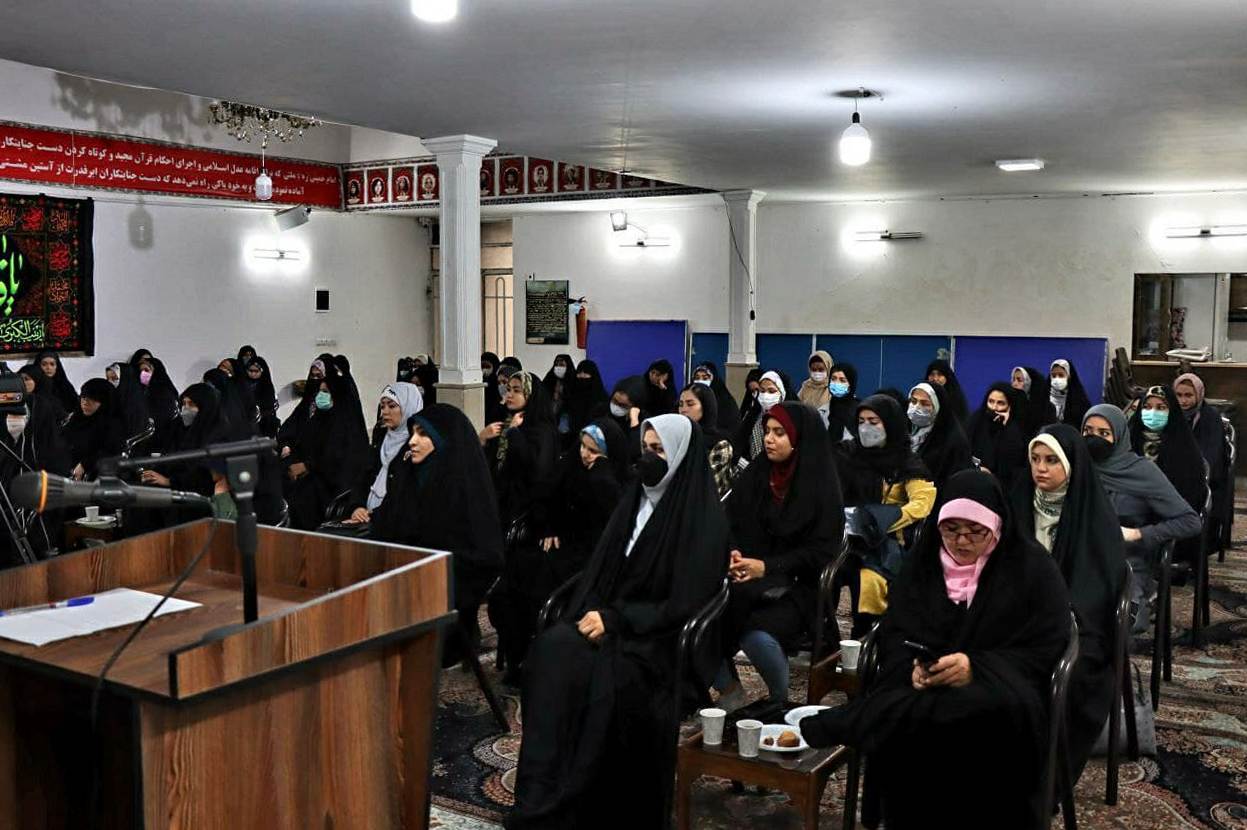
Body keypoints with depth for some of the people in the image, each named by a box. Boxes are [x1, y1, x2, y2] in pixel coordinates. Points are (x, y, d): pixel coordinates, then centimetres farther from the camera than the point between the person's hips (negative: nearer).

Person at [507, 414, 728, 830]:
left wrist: (615, 621, -18)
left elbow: (685, 605, -14)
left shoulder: (704, 520, -9)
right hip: (612, 621, 6)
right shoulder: (635, 500, 11)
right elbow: (600, 570, 13)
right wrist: (592, 615, -6)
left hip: (662, 640, -6)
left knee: (599, 674, -33)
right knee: (551, 649, -24)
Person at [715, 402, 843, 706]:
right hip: (744, 581, 4)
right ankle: (729, 693, 3)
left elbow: (821, 552, -7)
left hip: (796, 588, -4)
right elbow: (728, 524, 10)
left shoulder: (822, 487, -5)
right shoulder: (755, 474, 8)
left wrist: (767, 567, -17)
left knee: (758, 637, -32)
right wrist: (732, 555, -12)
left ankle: (780, 703, 1)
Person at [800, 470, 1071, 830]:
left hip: (999, 686, -2)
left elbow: (1045, 651, -5)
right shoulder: (925, 561, 10)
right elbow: (894, 632, 5)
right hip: (923, 686, 2)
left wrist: (977, 667, -21)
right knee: (900, 732, -35)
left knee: (993, 714, -41)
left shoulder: (1033, 567, 1)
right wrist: (912, 666, -19)